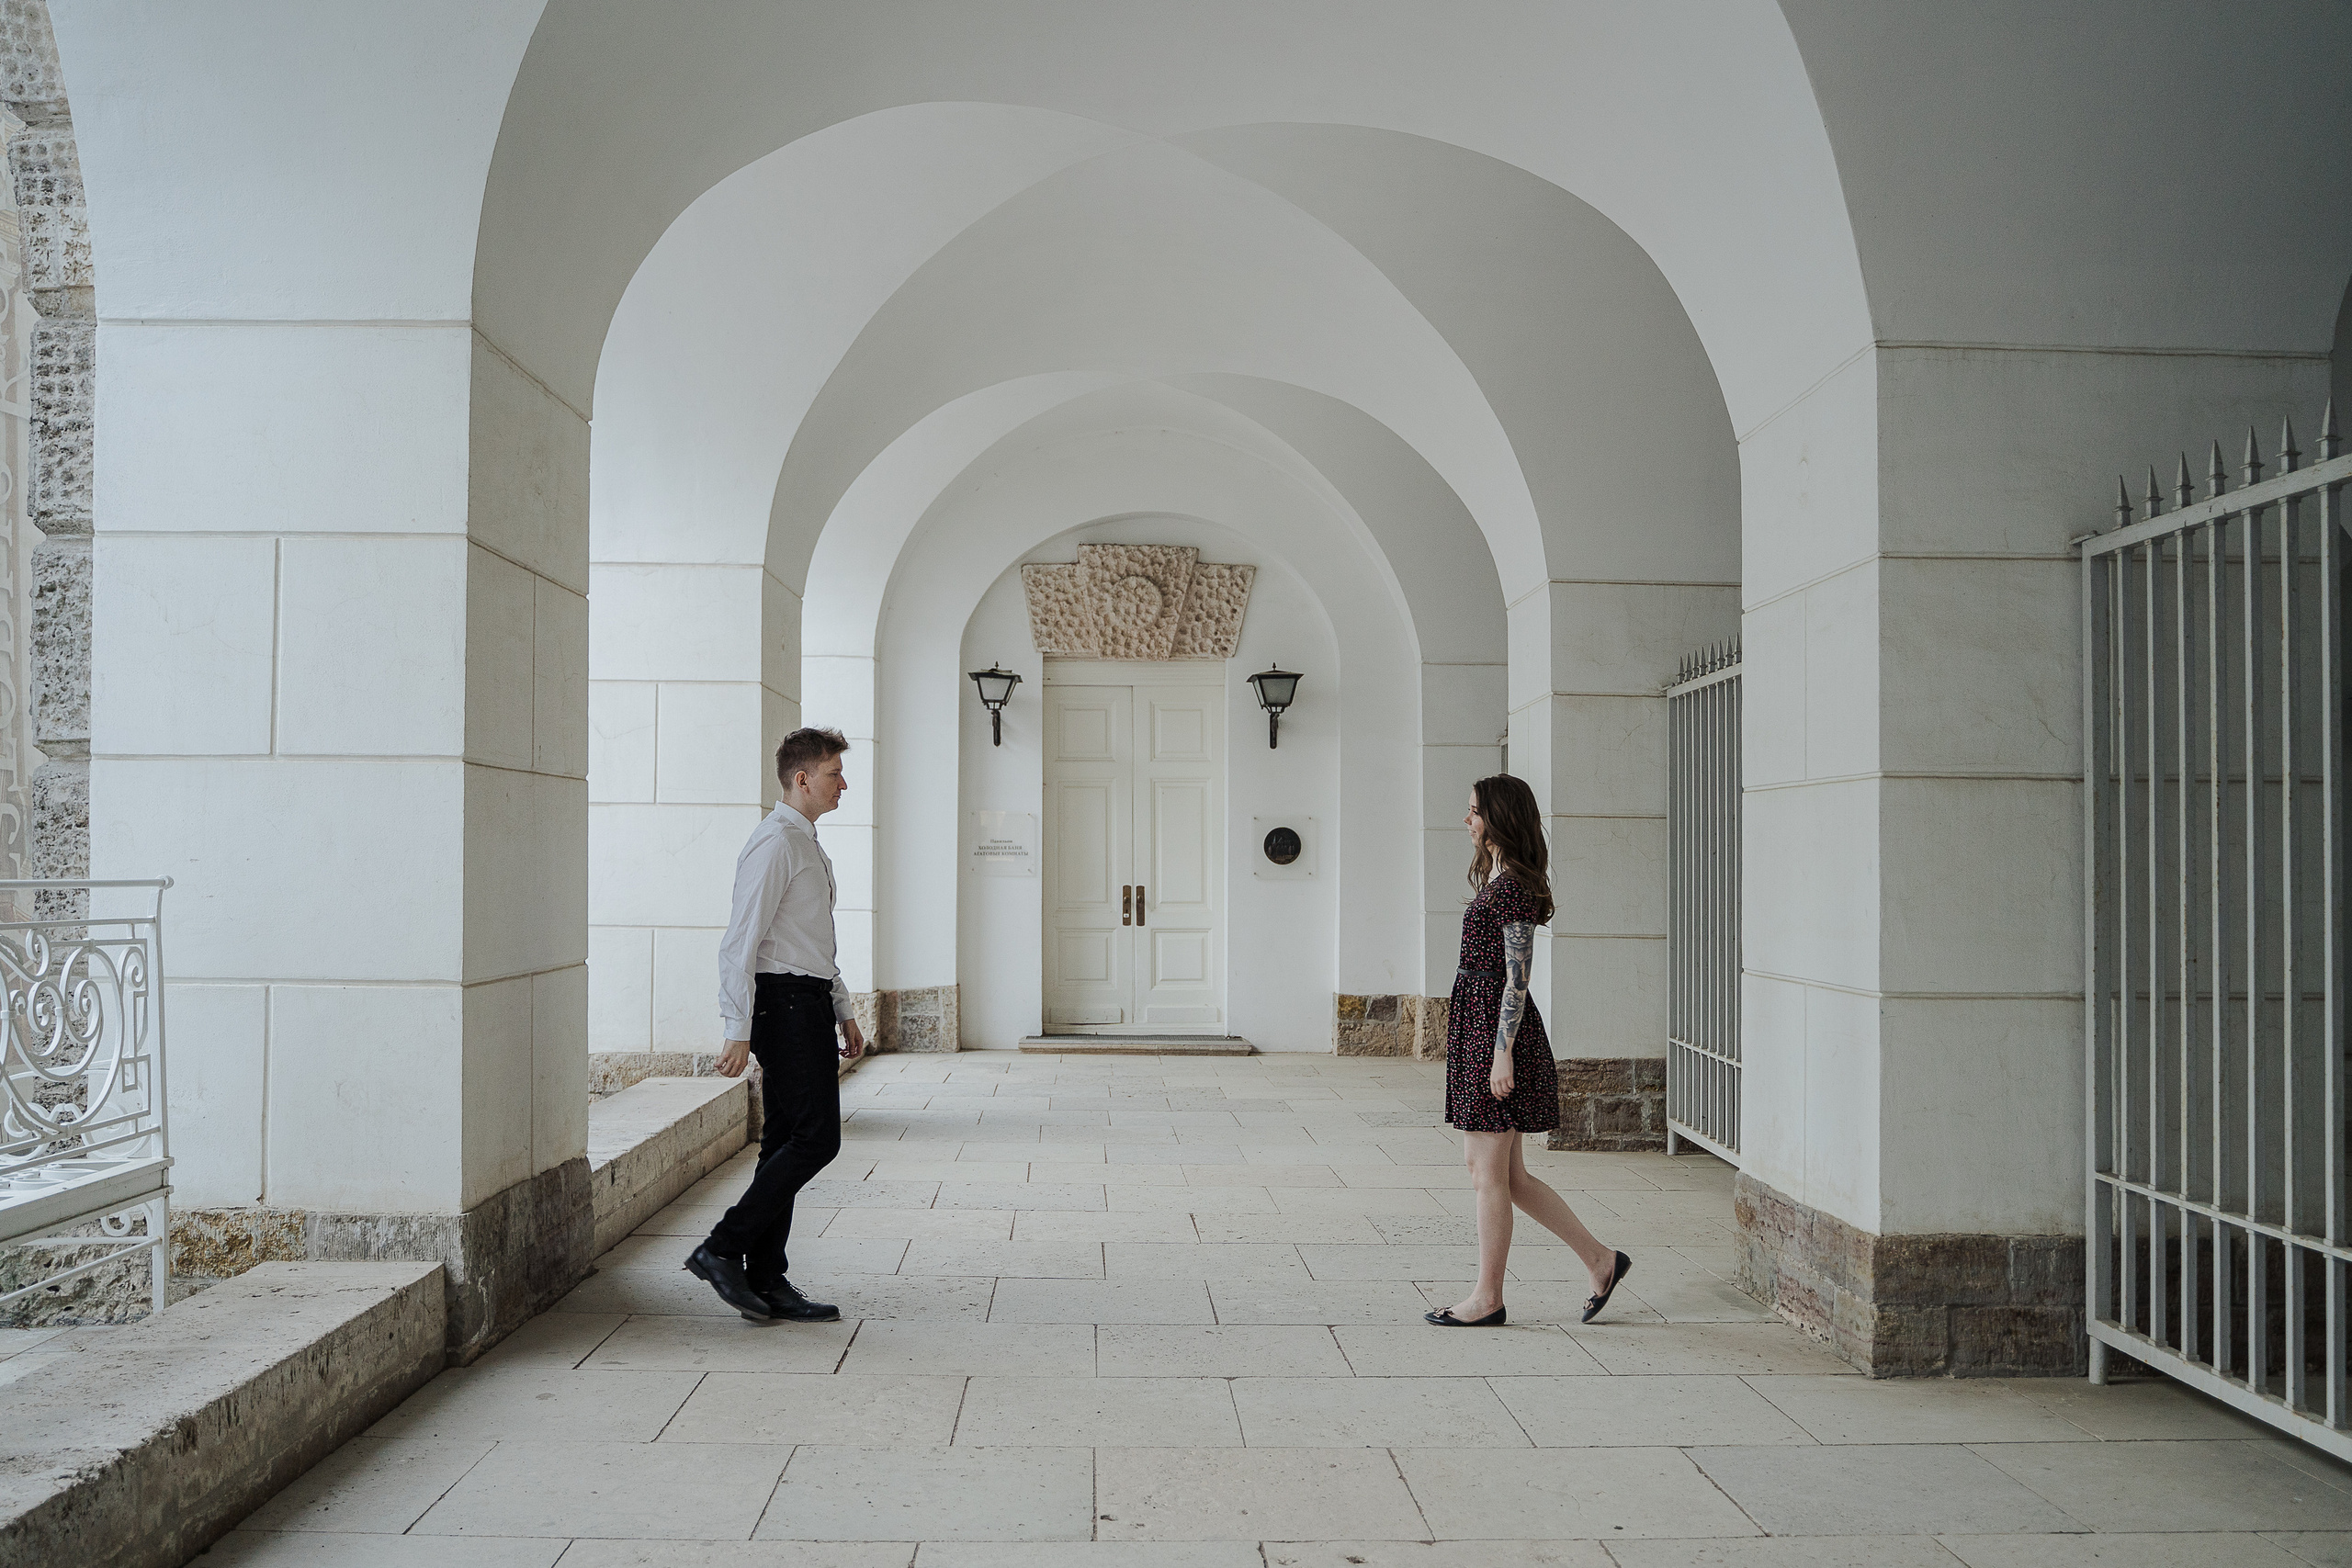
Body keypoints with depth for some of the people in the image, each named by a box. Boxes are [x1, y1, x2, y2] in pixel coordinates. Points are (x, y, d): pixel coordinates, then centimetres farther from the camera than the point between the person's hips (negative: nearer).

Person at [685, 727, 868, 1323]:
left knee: (787, 1143, 8)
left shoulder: (809, 845, 20)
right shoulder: (774, 843, -12)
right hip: (783, 1001, -10)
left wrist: (843, 1013, 26)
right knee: (817, 1136, -13)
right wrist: (738, 1032, -22)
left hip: (809, 1005, 10)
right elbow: (740, 943, -18)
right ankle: (722, 1249, -6)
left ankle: (767, 1282, 12)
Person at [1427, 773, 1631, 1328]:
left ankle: (1488, 1298, 10)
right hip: (1477, 1026, 10)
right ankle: (1600, 1260, 19)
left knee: (1490, 1173, -1)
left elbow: (1517, 975, -18)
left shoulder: (1513, 885, -13)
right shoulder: (1498, 878, 17)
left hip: (1497, 1030, -10)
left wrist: (1503, 1052, -20)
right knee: (1493, 1168, 12)